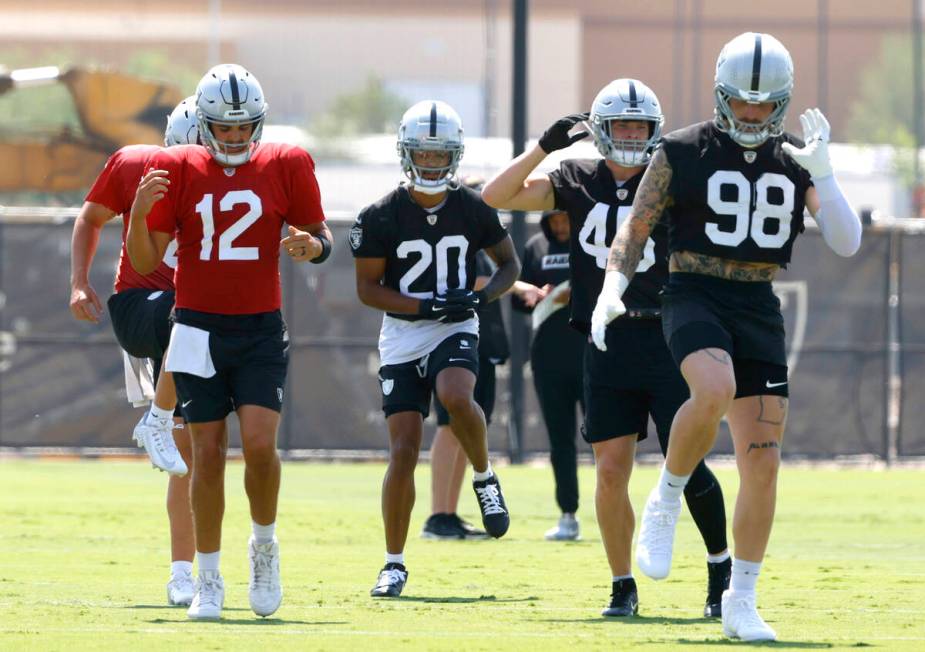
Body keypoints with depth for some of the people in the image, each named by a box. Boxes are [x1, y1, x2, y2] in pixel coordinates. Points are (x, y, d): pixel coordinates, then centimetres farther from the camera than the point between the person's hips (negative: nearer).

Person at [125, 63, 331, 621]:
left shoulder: (285, 166, 0)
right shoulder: (177, 169, 0)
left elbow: (320, 233, 10)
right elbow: (146, 261, -1)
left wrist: (312, 245, -14)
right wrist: (140, 212, -20)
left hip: (261, 329, 0)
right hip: (199, 328, 0)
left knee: (260, 443, -15)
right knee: (209, 452, 1)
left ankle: (265, 544, 12)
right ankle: (209, 581, 12)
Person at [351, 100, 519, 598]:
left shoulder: (472, 210, -1)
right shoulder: (381, 217, -7)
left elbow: (509, 263, 11)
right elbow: (368, 288, -5)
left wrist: (482, 297, -10)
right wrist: (428, 307, -18)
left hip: (456, 331, 0)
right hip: (402, 335, 0)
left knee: (456, 397, -33)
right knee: (403, 451, -5)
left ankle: (484, 479, -5)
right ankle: (394, 564, 7)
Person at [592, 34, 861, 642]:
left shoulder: (794, 160, 9)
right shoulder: (684, 152, 0)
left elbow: (846, 243, 1)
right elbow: (635, 231, 5)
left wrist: (822, 173, -12)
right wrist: (613, 287, -13)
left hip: (759, 309, 4)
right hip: (695, 296, -4)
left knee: (762, 461, -2)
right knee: (715, 390, -36)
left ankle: (741, 602, 10)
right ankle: (666, 503, -11)